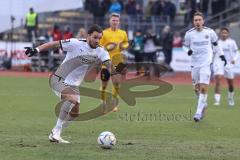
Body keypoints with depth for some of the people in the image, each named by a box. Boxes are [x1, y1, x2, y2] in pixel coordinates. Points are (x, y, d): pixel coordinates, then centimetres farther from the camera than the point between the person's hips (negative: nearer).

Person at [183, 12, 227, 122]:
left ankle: (199, 113, -12)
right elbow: (185, 46, 11)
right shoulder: (189, 33, -1)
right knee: (197, 88, 9)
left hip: (206, 64, -2)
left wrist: (221, 55, 15)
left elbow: (215, 44, 14)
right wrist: (188, 51, -11)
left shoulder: (209, 32, -1)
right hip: (195, 64, 2)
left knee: (203, 88, -13)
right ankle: (203, 105, 37)